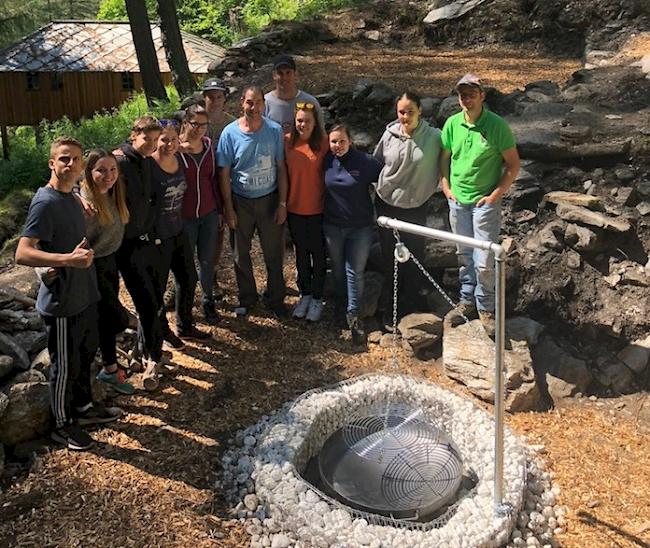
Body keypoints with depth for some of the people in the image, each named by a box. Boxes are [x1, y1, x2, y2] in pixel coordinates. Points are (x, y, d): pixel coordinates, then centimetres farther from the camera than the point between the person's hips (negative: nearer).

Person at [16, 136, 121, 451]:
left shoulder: (70, 198, 8)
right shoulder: (45, 202, -20)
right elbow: (22, 254, -28)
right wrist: (69, 259, -37)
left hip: (84, 295, 9)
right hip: (62, 303, -9)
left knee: (85, 356, 23)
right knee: (65, 367, 7)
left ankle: (84, 408, 42)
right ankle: (63, 425, 26)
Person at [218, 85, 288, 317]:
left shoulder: (275, 130, -7)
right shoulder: (230, 133, -9)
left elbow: (281, 169, -2)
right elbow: (224, 173, -5)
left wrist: (282, 203, -5)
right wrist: (228, 208, -6)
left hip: (269, 199, 0)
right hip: (240, 201, 0)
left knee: (274, 254, 8)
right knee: (241, 255, 13)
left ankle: (276, 299, 26)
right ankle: (247, 298, 32)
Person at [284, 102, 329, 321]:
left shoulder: (324, 142, -11)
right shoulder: (287, 141, -4)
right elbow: (283, 171, 3)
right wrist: (283, 201, 2)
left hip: (318, 208, -2)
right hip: (294, 207, 3)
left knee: (318, 253, 11)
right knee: (301, 252, 17)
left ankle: (317, 298, 25)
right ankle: (305, 294, 33)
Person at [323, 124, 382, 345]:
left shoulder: (366, 162, -13)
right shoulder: (327, 161, -3)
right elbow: (322, 187, 12)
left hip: (360, 226, -3)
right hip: (332, 225, 3)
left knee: (355, 271, 1)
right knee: (337, 267, 18)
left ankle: (353, 314, 12)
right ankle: (340, 301, 41)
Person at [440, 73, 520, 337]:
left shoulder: (497, 125, -13)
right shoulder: (452, 123, 0)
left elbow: (513, 165, -7)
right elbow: (444, 158, 14)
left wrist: (495, 195, -11)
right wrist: (446, 187, 4)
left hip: (485, 202, -4)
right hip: (457, 201, 4)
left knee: (483, 261, -3)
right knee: (464, 256, 16)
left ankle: (485, 308, 15)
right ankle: (467, 301, 31)